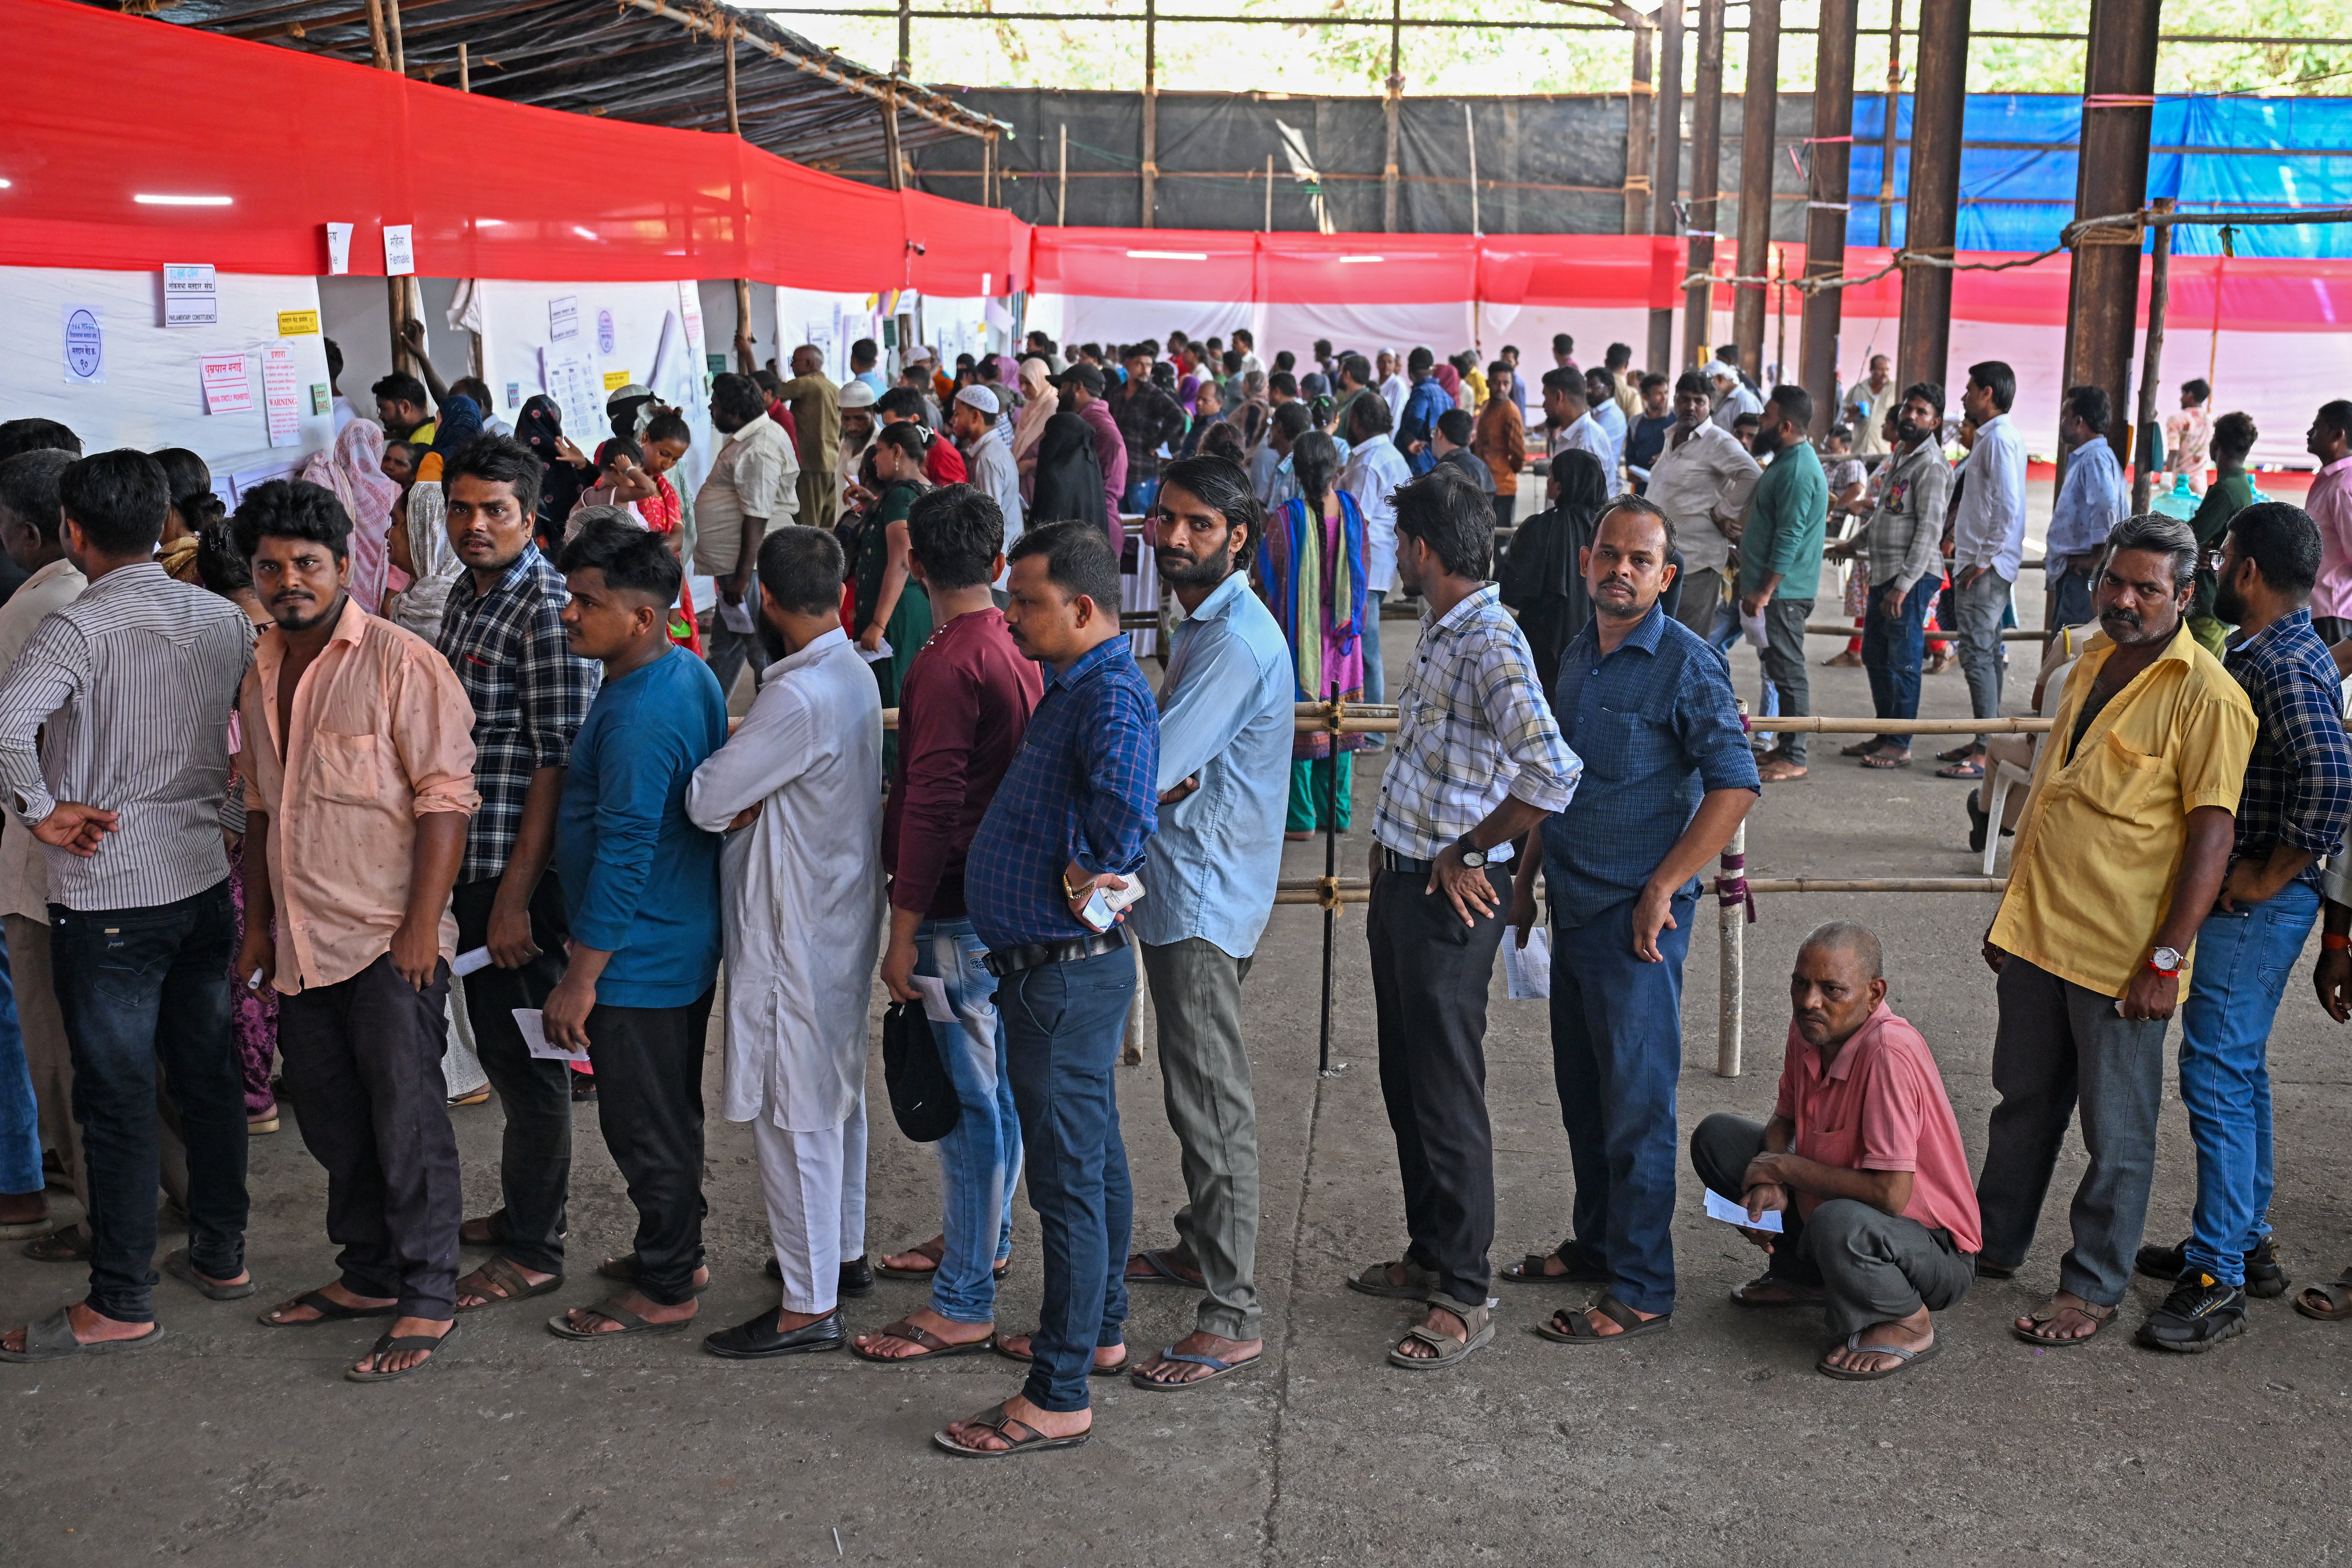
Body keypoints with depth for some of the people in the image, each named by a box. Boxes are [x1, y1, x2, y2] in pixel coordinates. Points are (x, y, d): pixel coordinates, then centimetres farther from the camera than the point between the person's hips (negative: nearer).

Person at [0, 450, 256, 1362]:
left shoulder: (81, 628, -17)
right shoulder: (226, 620, 2)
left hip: (106, 897, -6)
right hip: (205, 877, 6)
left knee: (116, 1097, 2)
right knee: (208, 1073, 16)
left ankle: (120, 1303, 11)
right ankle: (222, 1252, 28)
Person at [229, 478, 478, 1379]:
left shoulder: (400, 664, -11)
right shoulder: (261, 676, 12)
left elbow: (446, 800, -14)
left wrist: (421, 928, -18)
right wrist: (258, 923, 19)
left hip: (388, 942, -7)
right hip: (302, 947, 8)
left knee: (407, 1124, 0)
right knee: (333, 1124, 16)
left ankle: (427, 1299, 11)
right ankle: (368, 1276, 32)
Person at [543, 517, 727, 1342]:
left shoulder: (638, 718, -26)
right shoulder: (689, 672, 5)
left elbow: (624, 855, -26)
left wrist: (579, 978, -20)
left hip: (640, 959, -10)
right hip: (686, 942, 10)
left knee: (646, 1124, 4)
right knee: (669, 1112, 22)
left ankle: (663, 1288, 17)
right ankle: (675, 1250, 36)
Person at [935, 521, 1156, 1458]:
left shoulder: (1110, 695, -20)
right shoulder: (1075, 686, 12)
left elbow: (1125, 810, -37)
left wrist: (1092, 877, -19)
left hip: (1066, 973, -11)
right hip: (1056, 967, 11)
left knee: (1069, 1179, -4)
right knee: (1094, 1160, 22)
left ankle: (1058, 1399, 4)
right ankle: (1099, 1330, 37)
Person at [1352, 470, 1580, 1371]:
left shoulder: (1492, 646, -20)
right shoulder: (1443, 633, 11)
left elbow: (1552, 776, -31)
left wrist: (1468, 854, -19)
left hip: (1450, 896, -10)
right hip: (1401, 882, 10)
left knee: (1445, 1095, -3)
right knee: (1404, 1082, 17)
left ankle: (1464, 1299, 7)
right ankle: (1429, 1255, 31)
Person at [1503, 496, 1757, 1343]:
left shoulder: (1686, 663, -12)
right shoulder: (1579, 654, 12)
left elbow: (1736, 785, -17)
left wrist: (1662, 890, -18)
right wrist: (1527, 880, 19)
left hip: (1637, 920, -8)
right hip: (1574, 911, 8)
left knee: (1636, 1104, -1)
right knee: (1582, 1092, 17)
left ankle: (1641, 1288, 8)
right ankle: (1596, 1242, 33)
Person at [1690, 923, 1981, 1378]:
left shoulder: (1889, 1053, -31)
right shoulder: (1811, 1027, -7)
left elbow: (1892, 1194, -34)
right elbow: (1784, 1120, 11)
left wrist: (1782, 1168, -21)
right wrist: (1769, 1185, -11)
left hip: (1935, 1252, -8)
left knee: (1839, 1224, -41)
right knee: (1717, 1136, 1)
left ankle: (1908, 1324, -7)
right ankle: (1800, 1274, 17)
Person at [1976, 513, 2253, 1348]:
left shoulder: (2206, 696, -13)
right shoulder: (2094, 663, 11)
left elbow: (2212, 833, -16)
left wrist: (2167, 959, -19)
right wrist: (2013, 908, 20)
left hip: (2120, 953, -7)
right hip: (2038, 932, 7)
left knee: (2116, 1130, 7)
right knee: (2024, 1101, 19)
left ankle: (2094, 1288, 19)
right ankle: (1994, 1243, 34)